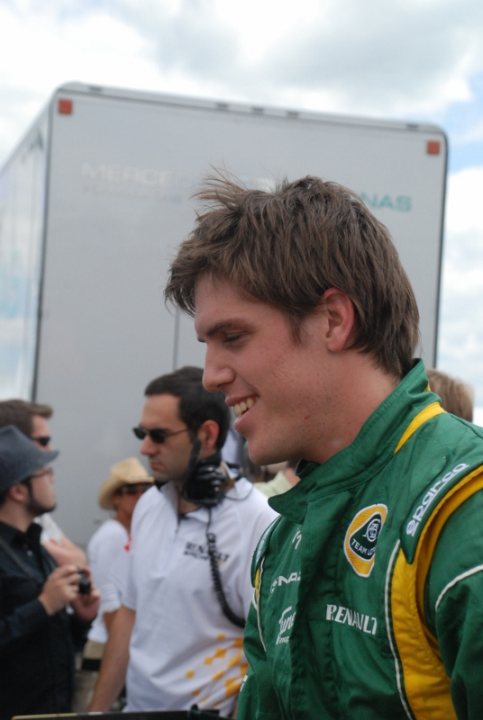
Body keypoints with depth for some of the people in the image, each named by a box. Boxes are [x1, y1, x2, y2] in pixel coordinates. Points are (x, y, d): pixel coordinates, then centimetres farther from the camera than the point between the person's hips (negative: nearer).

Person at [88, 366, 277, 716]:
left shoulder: (257, 522, -18)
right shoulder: (148, 506, 3)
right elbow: (130, 615, 11)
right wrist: (97, 708, 11)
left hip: (207, 710, -6)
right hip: (137, 706, 6)